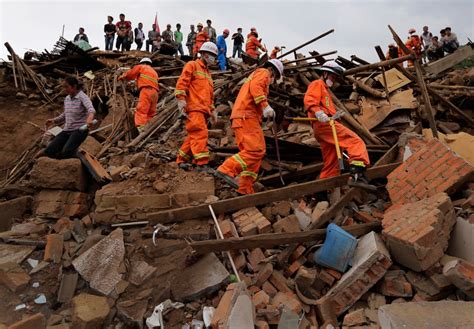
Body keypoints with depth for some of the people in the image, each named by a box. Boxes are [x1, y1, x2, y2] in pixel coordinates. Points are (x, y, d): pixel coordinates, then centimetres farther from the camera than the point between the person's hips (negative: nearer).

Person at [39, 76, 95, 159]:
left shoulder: (82, 97, -9)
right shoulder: (67, 99, 13)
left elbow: (91, 109, -30)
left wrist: (90, 118, -51)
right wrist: (54, 120, 15)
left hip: (80, 130, -6)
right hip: (67, 130, 6)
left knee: (66, 153, -25)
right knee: (50, 152, -7)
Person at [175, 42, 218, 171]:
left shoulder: (207, 72, 30)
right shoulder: (192, 65, 5)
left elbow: (210, 94, 31)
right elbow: (182, 82, -7)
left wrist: (212, 110, 25)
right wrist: (181, 99, -18)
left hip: (204, 110, 9)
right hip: (194, 107, -8)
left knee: (194, 136, 8)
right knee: (200, 133, -18)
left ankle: (182, 159, 16)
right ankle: (202, 164, -22)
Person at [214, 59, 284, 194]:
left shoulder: (254, 75, 36)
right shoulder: (263, 72, 7)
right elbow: (255, 87, -15)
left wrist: (264, 113, 17)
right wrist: (265, 106, -23)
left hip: (240, 117, 10)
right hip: (247, 116, -10)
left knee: (252, 152, 7)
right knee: (256, 150, -20)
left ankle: (245, 189, 3)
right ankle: (226, 170, -30)